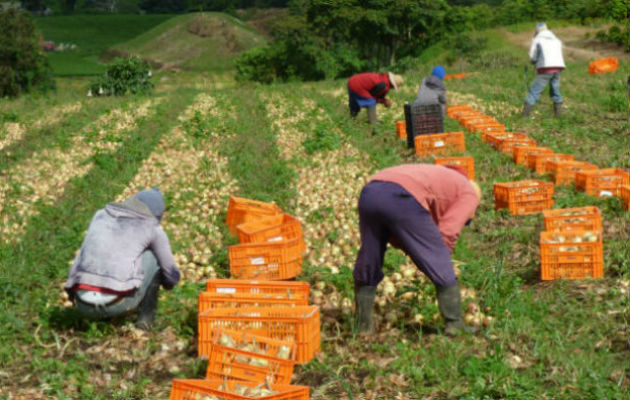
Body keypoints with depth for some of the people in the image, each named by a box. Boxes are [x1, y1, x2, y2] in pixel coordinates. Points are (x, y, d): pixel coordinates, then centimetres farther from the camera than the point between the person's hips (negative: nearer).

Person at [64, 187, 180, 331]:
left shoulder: (100, 216, 24)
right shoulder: (153, 229, 13)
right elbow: (172, 276, 20)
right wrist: (167, 283, 44)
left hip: (83, 305, 4)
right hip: (117, 303, -4)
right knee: (155, 255, 19)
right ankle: (146, 316, 17)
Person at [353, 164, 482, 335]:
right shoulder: (470, 194, 22)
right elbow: (447, 232, 4)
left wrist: (410, 250, 26)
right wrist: (441, 258, 19)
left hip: (369, 192, 7)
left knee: (367, 264, 22)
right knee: (441, 268, 9)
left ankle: (363, 325, 28)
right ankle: (455, 324, 15)